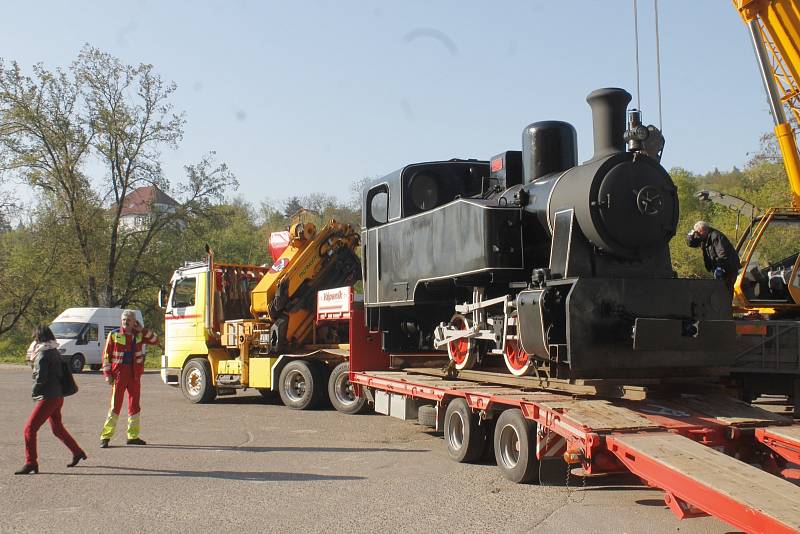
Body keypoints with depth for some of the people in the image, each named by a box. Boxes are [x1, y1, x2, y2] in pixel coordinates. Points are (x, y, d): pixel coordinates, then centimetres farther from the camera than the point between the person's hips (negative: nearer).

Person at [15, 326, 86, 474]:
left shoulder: (42, 354, -15)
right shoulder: (55, 352, 11)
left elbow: (40, 378, -21)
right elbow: (61, 372, 17)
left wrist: (34, 392, -6)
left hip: (48, 398, -9)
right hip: (58, 396, 9)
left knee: (29, 429, -5)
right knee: (57, 428, 23)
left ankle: (31, 463, -6)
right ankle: (78, 452, 32)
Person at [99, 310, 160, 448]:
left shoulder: (139, 335, 9)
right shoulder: (114, 335, -1)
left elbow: (155, 341, 5)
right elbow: (106, 355, -1)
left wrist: (142, 330, -3)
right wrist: (107, 373, -7)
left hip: (135, 374, 4)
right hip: (119, 373, -4)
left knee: (135, 404, 9)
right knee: (115, 405, -6)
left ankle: (133, 436, 19)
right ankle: (105, 437, -1)